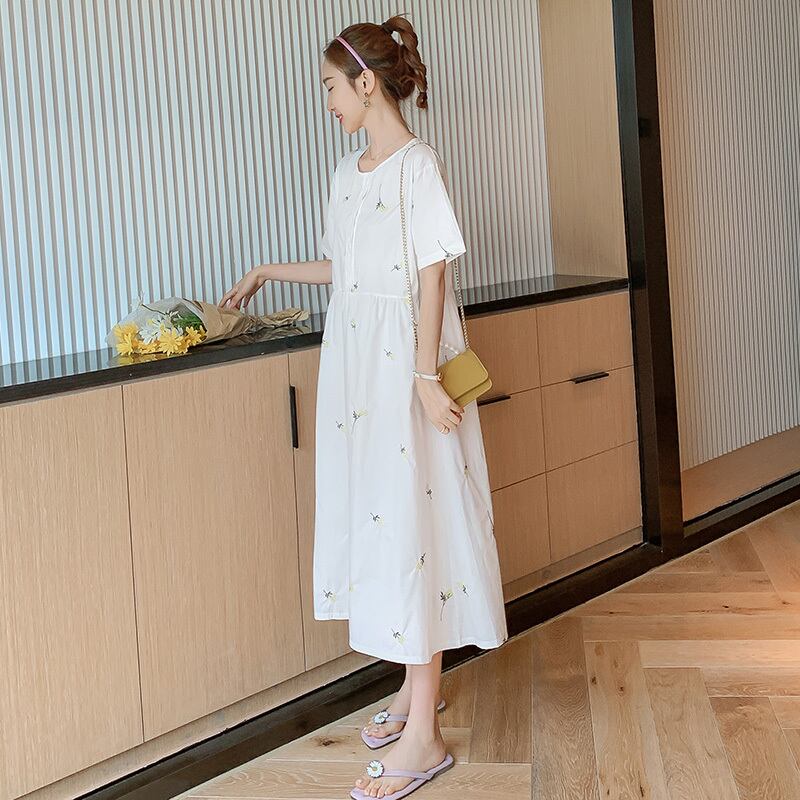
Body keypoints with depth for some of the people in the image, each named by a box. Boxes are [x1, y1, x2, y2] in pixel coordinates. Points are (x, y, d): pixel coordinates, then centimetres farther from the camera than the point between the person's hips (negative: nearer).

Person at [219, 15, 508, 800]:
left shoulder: (418, 165, -10)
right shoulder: (348, 171, 14)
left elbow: (432, 276, -14)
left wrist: (426, 377, -19)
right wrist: (268, 272, 30)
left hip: (402, 359, -8)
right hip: (352, 357, 8)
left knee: (411, 520, -7)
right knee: (374, 517, 11)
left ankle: (423, 735, 0)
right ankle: (414, 689, 25)